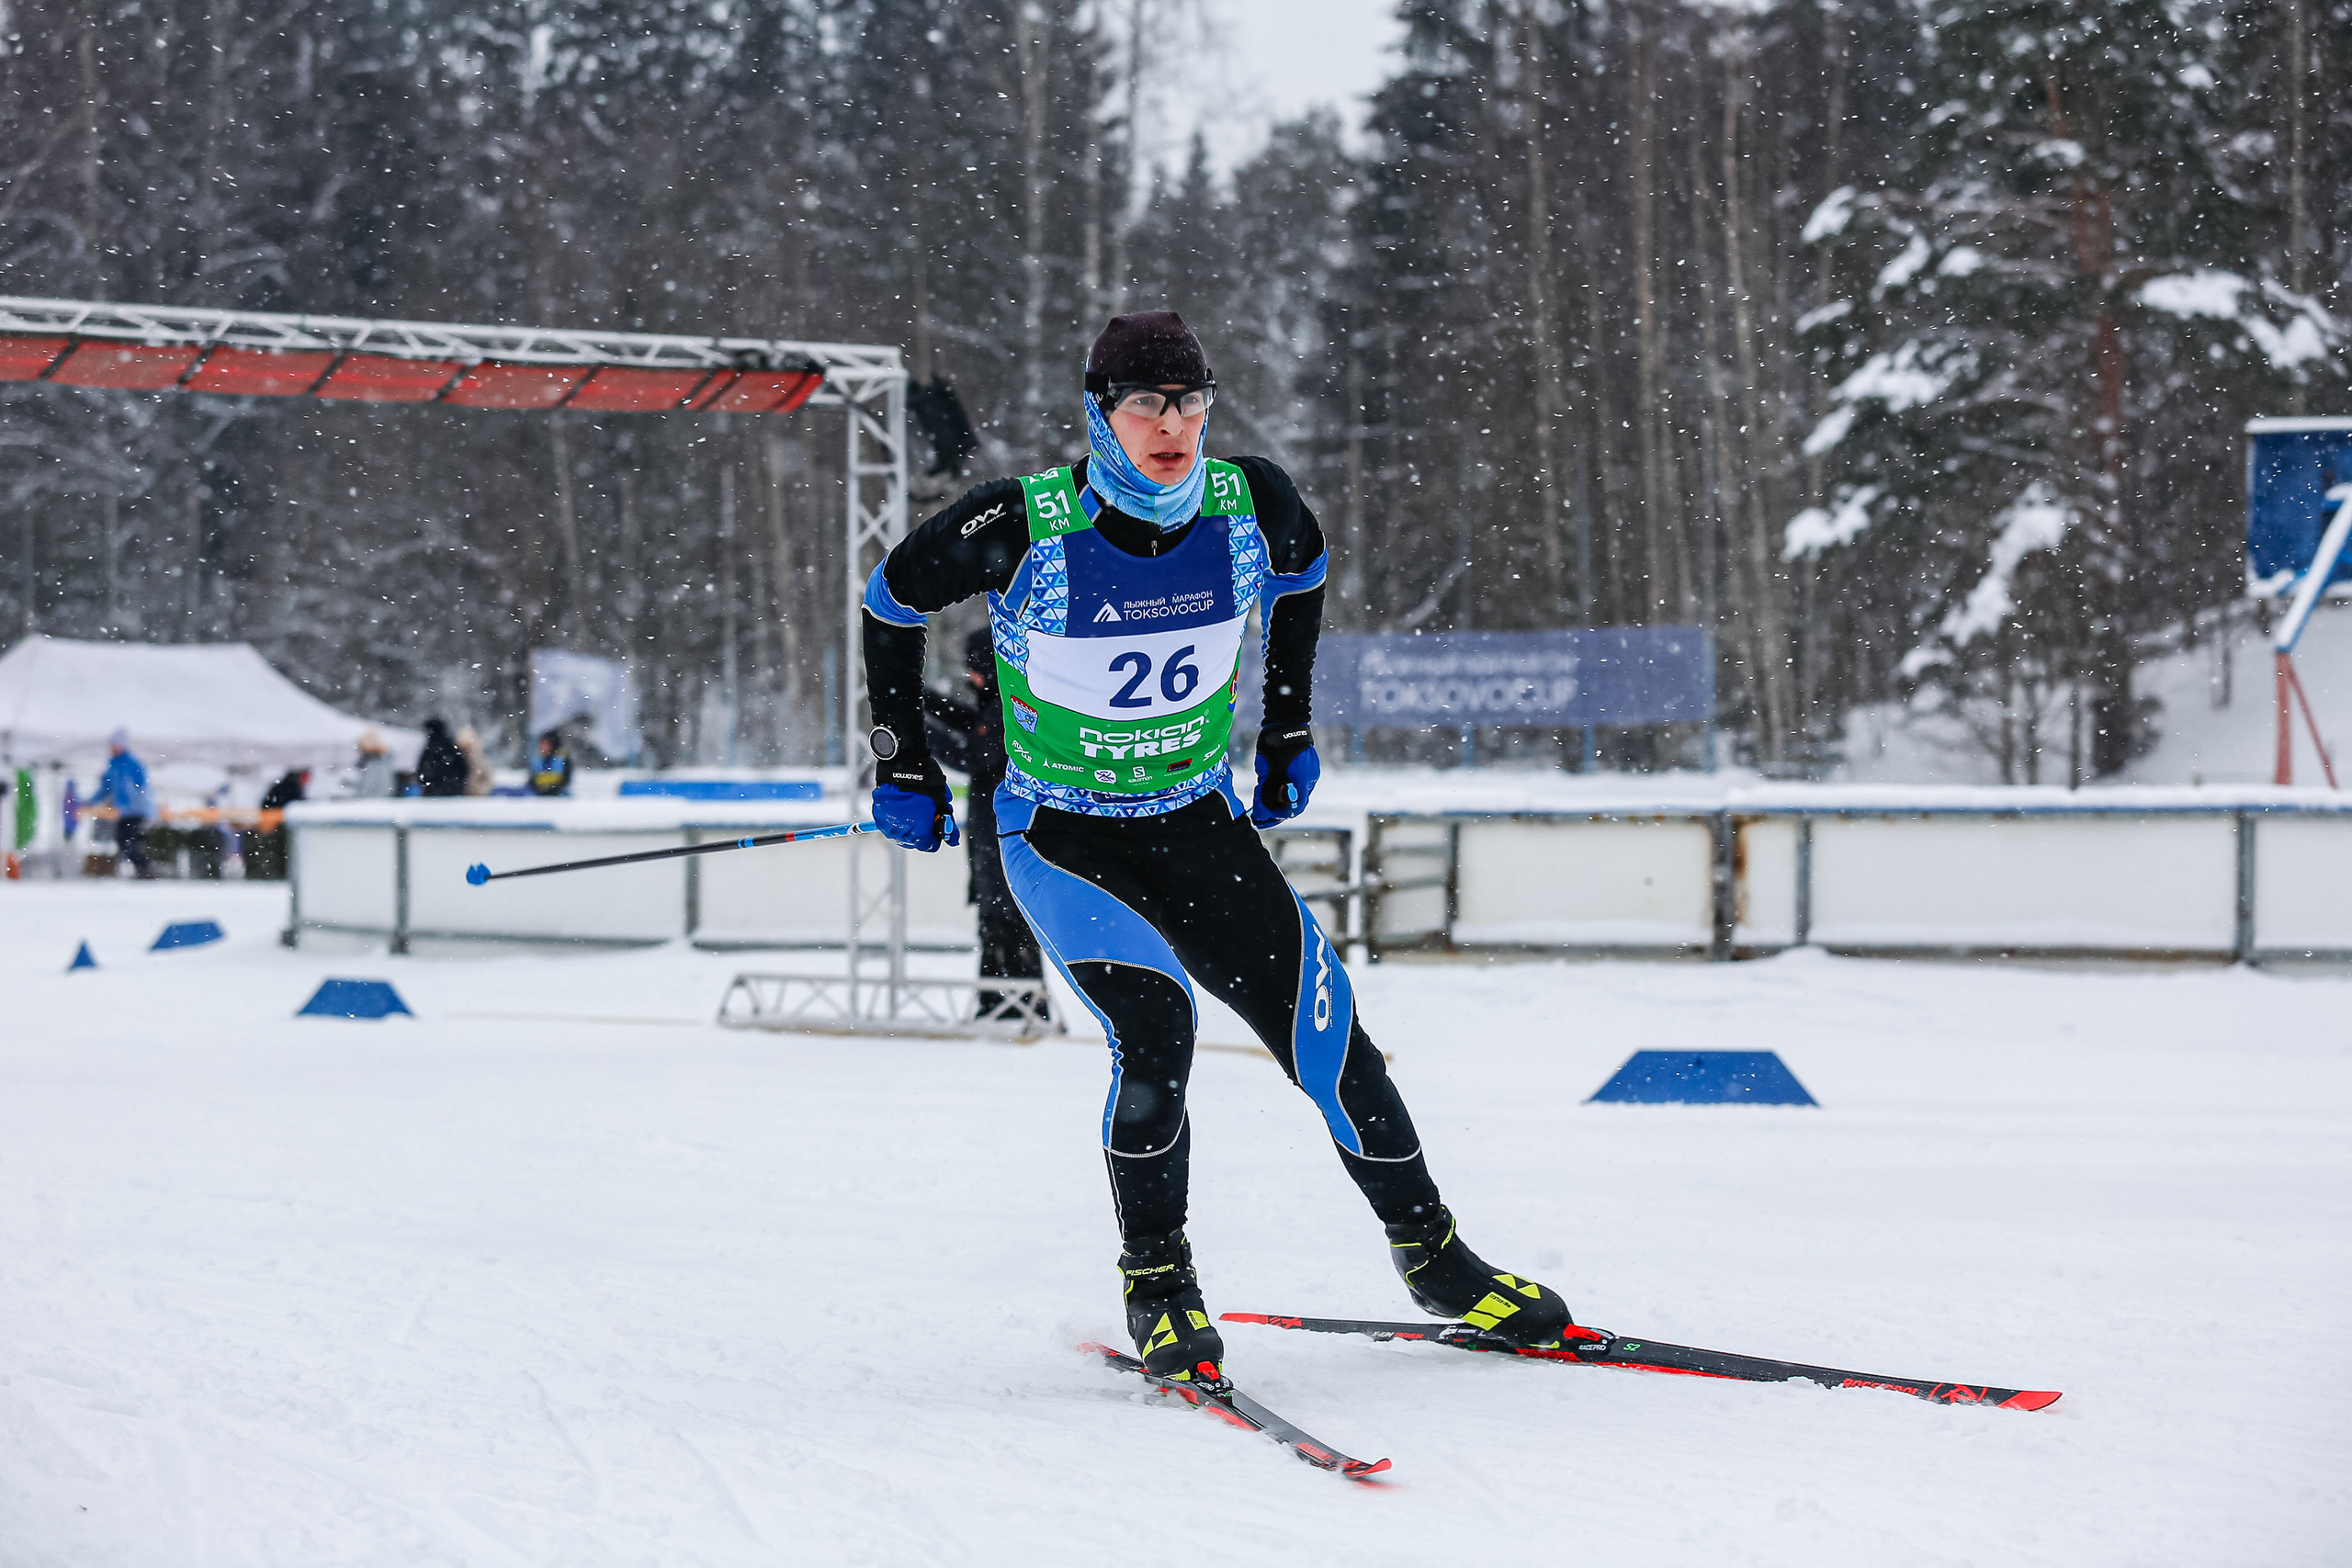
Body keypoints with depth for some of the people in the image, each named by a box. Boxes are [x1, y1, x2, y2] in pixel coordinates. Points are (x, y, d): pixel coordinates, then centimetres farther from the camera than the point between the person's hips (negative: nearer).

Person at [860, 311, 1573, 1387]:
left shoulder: (1250, 507, -12)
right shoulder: (1022, 530, -21)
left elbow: (1301, 572, 13)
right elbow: (892, 602, -4)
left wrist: (1290, 735, 15)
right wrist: (902, 766, 2)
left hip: (1199, 822, 3)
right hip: (1060, 834, -3)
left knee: (1326, 1034, -3)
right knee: (1154, 1035, -23)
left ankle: (1433, 1258, 17)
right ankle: (1158, 1289, -2)